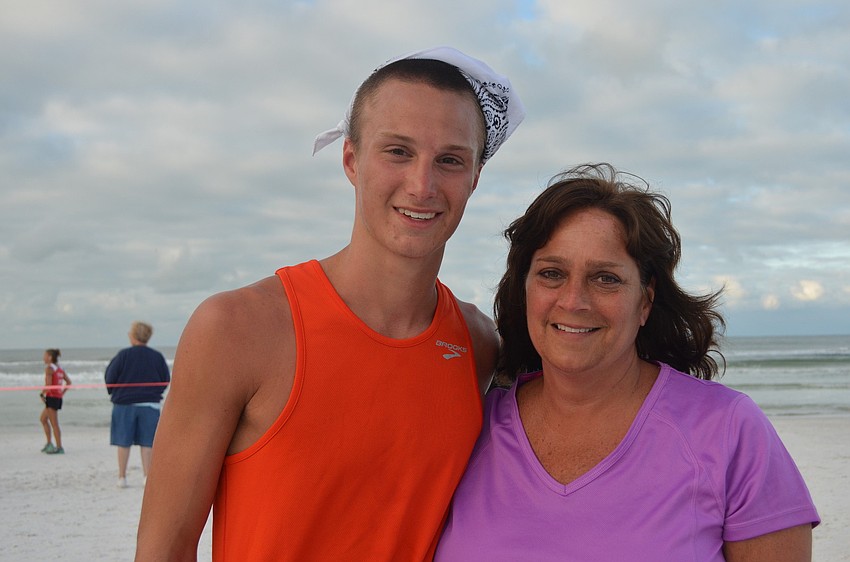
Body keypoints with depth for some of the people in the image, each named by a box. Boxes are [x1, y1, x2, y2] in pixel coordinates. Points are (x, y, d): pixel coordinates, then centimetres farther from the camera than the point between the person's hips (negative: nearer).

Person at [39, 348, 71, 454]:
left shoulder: (49, 368, -12)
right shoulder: (60, 369, 13)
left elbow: (48, 385, -20)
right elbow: (68, 382, 14)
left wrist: (42, 394, -7)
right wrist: (62, 392, 14)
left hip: (51, 397, -9)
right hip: (58, 397, 9)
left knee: (54, 424, -5)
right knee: (43, 418, 22)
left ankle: (59, 447, -4)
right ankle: (49, 443, 22)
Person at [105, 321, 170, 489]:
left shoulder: (124, 355, -9)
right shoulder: (157, 356, -2)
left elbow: (110, 377, -4)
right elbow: (166, 380, 5)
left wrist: (113, 392, 16)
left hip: (124, 403, -1)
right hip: (150, 404, 1)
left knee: (123, 442, 7)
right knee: (147, 443, 4)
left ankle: (122, 477, 12)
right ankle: (147, 477, 2)